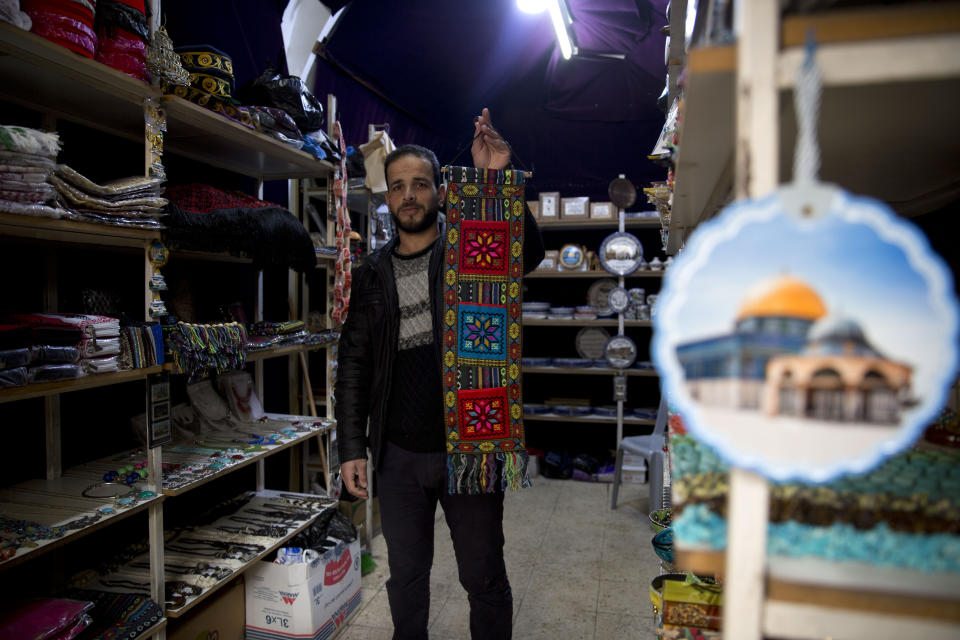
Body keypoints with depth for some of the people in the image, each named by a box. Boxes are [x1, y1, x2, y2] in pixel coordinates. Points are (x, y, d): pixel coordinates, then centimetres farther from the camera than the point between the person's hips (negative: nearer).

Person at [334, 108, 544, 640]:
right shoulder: (372, 274, 6)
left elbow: (528, 252, -23)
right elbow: (354, 363, 6)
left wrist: (495, 179, -33)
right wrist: (351, 448, 2)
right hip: (398, 456, 3)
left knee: (484, 577, 13)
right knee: (406, 576, 20)